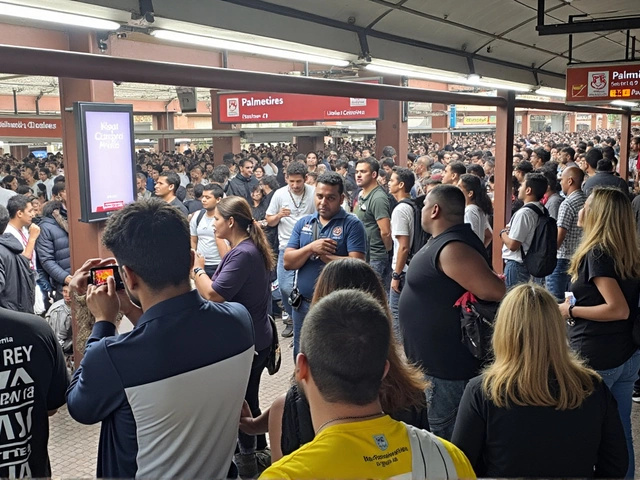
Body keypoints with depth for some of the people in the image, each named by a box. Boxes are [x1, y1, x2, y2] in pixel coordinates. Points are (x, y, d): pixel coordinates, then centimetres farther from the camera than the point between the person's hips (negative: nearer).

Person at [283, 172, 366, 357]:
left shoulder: (352, 224, -8)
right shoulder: (303, 223, 6)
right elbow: (288, 262, -1)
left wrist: (322, 254, -14)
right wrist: (311, 247, -18)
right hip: (303, 304, 5)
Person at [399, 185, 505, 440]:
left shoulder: (452, 248, -24)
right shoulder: (447, 240, 8)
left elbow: (495, 292, -32)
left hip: (448, 366, -10)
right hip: (440, 360, 10)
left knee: (447, 441, 3)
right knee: (444, 436, 23)